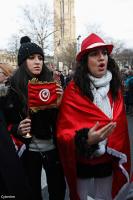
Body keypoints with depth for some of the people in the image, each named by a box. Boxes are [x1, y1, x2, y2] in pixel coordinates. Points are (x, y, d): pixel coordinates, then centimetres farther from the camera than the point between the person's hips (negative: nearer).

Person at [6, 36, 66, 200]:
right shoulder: (14, 88, -8)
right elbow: (9, 122, -2)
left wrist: (59, 104, -19)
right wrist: (18, 130, -22)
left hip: (52, 148, 1)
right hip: (29, 150, -1)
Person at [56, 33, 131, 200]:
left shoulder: (115, 87, -2)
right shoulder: (74, 90, -17)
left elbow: (120, 127, 4)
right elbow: (64, 132, -16)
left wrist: (122, 159, 7)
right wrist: (85, 140, -34)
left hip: (109, 163, 4)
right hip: (83, 164, -4)